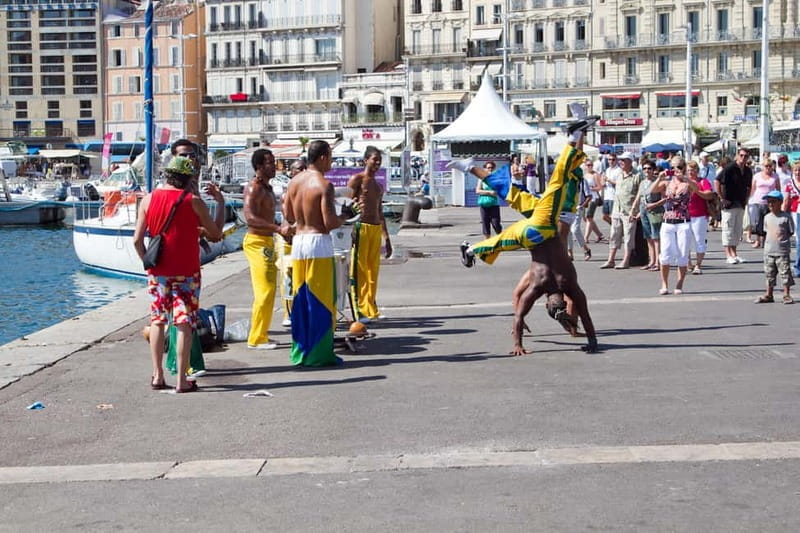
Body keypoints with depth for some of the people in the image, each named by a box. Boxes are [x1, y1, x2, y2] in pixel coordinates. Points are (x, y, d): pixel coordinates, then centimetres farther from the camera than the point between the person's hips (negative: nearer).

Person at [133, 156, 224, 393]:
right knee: (184, 324, 0)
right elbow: (216, 234, 1)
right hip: (186, 272, -3)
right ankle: (182, 380, 0)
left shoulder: (148, 200, 2)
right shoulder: (194, 202, -7)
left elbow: (137, 240, -2)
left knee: (157, 321, 13)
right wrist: (221, 202, 8)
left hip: (158, 272, 3)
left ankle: (157, 376, 15)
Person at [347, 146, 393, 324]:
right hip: (361, 227, -8)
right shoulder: (357, 179, 1)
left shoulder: (378, 186, 23)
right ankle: (359, 311, -11)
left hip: (376, 229, 8)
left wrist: (386, 238, 25)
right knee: (358, 270, -9)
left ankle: (371, 309, 14)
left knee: (373, 270, 8)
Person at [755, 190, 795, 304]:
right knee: (769, 273, 11)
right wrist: (768, 241, 6)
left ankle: (786, 295, 7)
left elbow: (791, 232, -1)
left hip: (782, 251, -5)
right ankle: (768, 295, 20)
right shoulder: (767, 217, 8)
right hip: (768, 251, 5)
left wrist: (781, 238, -6)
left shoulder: (786, 217, -6)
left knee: (785, 273, -1)